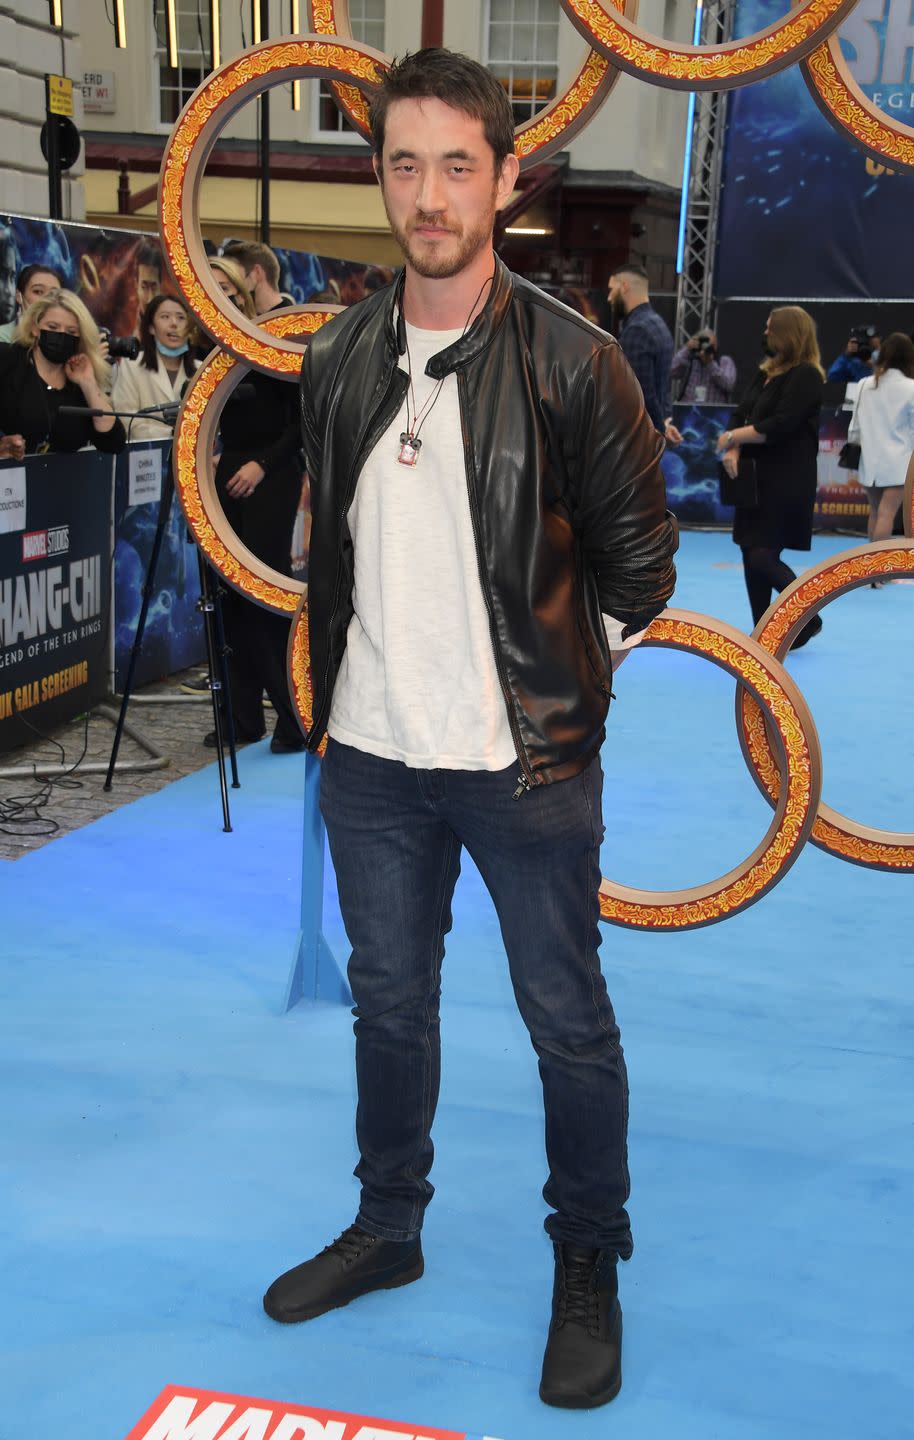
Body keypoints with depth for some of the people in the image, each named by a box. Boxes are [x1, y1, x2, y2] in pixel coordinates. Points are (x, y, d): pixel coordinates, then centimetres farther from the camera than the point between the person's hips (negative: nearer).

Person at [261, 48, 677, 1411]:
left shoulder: (573, 362, -10)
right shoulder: (338, 360, 4)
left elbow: (640, 560, -2)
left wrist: (561, 689, 0)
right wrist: (332, 701, 12)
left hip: (525, 761, -4)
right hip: (371, 756, 5)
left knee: (568, 1023, 8)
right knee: (389, 1004, 18)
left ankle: (589, 1269, 27)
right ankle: (387, 1227, 38)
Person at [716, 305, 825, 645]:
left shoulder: (806, 376, -11)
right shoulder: (765, 372, 14)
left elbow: (779, 425, -21)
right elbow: (740, 414, 10)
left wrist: (732, 437, -12)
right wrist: (732, 451, -9)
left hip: (786, 483, -8)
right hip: (757, 478, 8)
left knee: (764, 558, -11)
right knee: (751, 554, 8)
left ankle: (808, 618, 10)